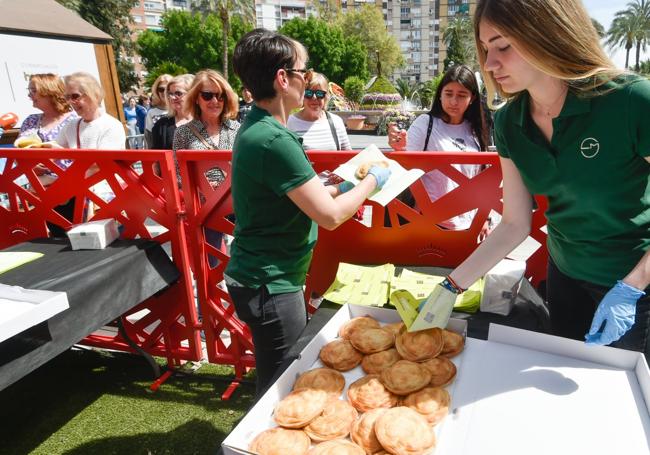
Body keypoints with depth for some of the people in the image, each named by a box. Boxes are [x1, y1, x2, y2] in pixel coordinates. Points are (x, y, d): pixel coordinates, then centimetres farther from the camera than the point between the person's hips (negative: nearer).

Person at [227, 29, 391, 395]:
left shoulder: (258, 128, 7)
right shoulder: (273, 139, -25)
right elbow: (330, 215, -23)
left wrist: (341, 187, 9)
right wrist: (372, 181, -8)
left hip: (269, 277, 10)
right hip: (270, 285, -10)